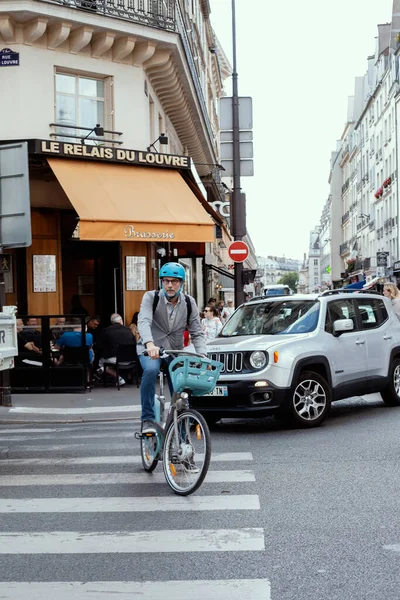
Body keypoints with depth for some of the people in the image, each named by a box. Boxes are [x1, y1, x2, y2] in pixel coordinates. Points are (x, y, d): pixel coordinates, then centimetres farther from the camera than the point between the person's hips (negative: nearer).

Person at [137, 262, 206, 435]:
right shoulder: (151, 297, -12)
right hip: (150, 349, -3)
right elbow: (144, 321, -28)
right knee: (150, 370, -37)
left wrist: (202, 355, -24)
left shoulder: (189, 303, -3)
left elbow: (197, 333, -5)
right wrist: (150, 344, -48)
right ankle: (147, 419, -27)